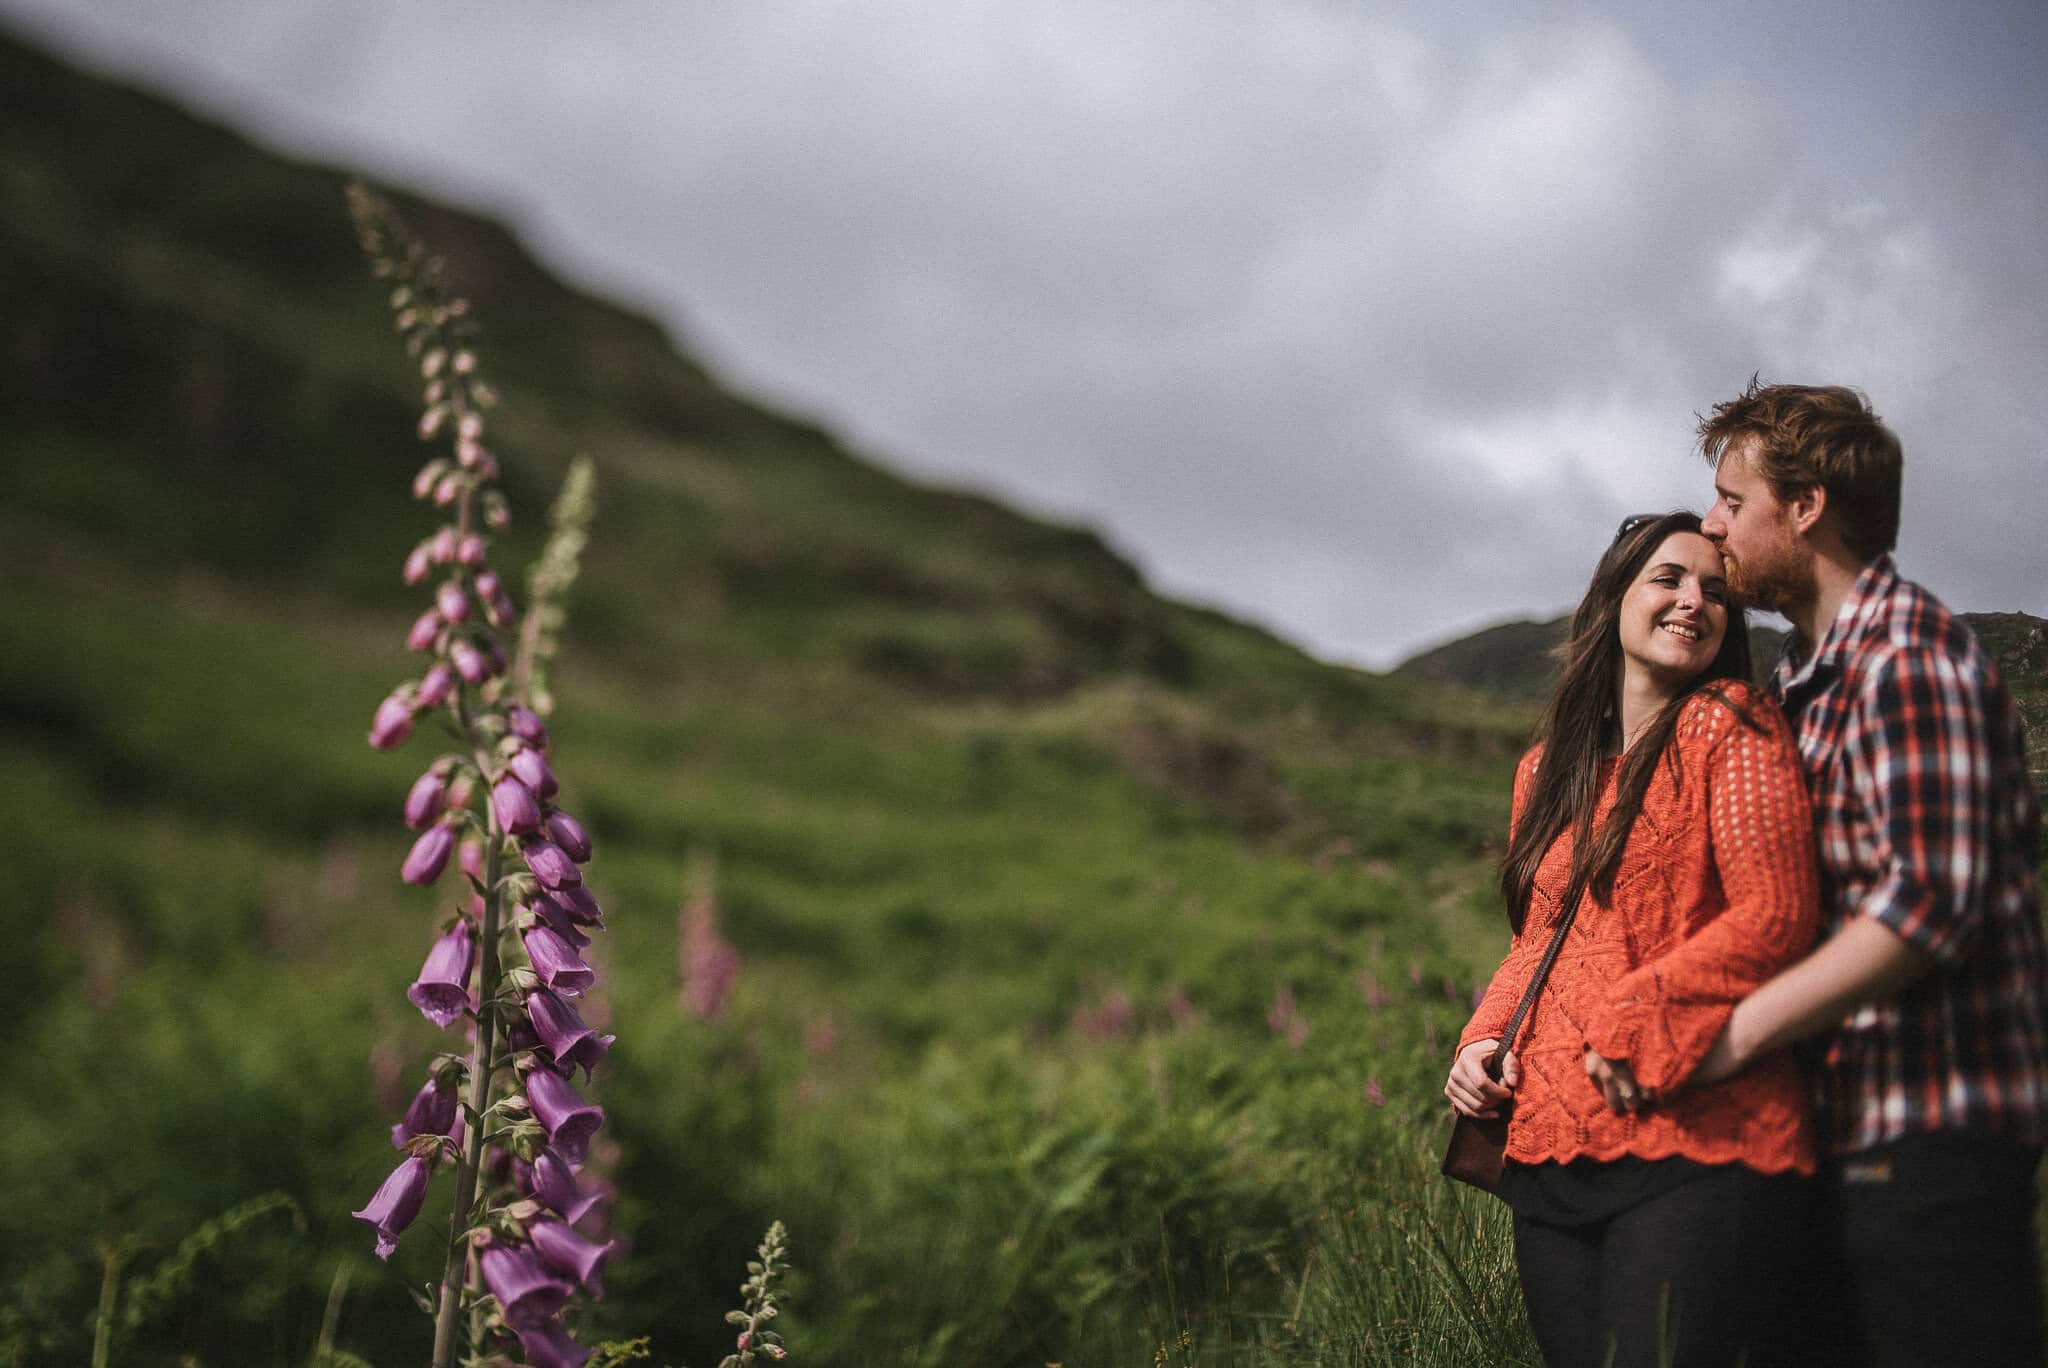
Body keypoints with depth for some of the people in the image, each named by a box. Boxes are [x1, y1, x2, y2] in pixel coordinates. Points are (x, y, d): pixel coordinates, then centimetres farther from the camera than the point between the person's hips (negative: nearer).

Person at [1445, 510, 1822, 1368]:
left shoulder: (1731, 728, 0)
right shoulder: (1545, 768, 19)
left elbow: (1775, 916, -9)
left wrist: (1623, 1022, -12)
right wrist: (1481, 1043, 6)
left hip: (1696, 1145, -6)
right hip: (1550, 1151, 6)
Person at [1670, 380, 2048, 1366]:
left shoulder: (1907, 654, -14)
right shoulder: (1808, 676, 18)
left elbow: (1930, 898, -24)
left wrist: (1732, 1033, -24)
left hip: (1928, 1135, -10)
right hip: (1847, 1129, 10)